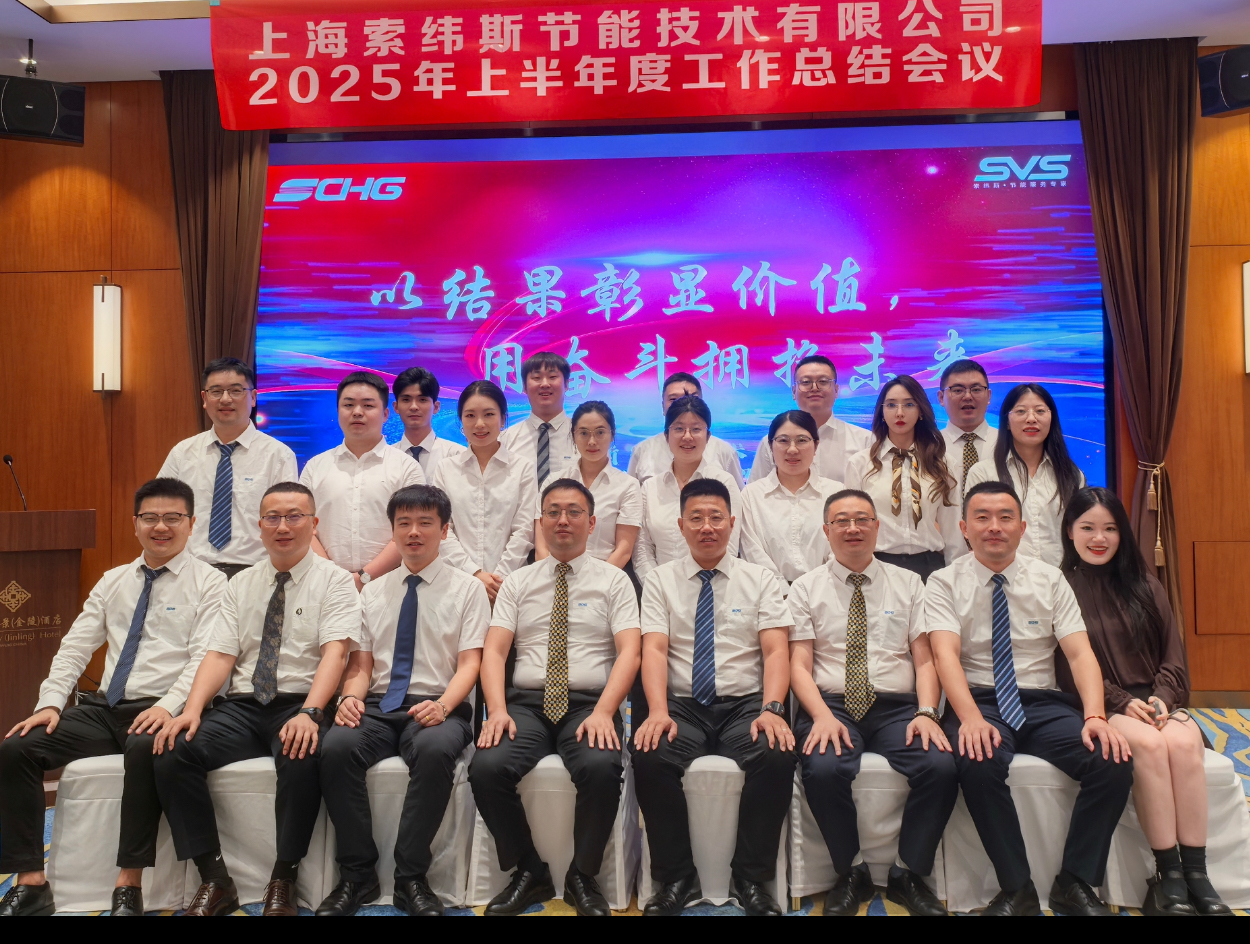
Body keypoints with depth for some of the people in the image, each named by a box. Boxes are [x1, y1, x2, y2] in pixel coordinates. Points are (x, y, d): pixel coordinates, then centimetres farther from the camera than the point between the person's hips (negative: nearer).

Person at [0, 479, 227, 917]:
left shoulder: (208, 583, 0)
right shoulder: (112, 581, 17)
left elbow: (206, 657, -10)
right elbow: (75, 647, 11)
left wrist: (169, 706, -24)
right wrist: (50, 703, -4)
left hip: (160, 712, -6)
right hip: (104, 707, 6)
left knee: (144, 749, -37)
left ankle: (129, 888, -26)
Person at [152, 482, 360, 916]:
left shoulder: (334, 581, 1)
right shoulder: (241, 585, 15)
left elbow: (335, 650, -12)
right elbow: (220, 654, 7)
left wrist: (309, 713, -28)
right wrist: (192, 709, -11)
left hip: (300, 706, -4)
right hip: (242, 706, 5)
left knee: (302, 760, -36)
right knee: (172, 754, -20)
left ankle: (283, 882, -14)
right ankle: (214, 881, -8)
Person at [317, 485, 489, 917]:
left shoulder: (467, 589, 7)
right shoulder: (373, 592, 18)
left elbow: (470, 663, -1)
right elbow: (361, 662, 14)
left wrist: (444, 705, -20)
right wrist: (351, 696, -9)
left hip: (435, 707, -3)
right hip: (378, 705, 3)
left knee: (436, 749, -37)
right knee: (336, 746, -29)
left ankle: (411, 878, -21)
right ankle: (357, 875, -14)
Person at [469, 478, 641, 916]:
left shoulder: (614, 580, 8)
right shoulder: (517, 582, 14)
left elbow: (629, 652, -2)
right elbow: (493, 651, 5)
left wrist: (603, 713, -18)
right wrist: (497, 710, -13)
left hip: (589, 704, -2)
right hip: (525, 702, 2)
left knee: (602, 768, -33)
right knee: (487, 767, -26)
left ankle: (583, 878, -6)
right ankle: (529, 874, -1)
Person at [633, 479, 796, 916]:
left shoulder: (762, 580, 8)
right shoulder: (660, 580, 8)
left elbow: (776, 650, -2)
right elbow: (654, 650, -4)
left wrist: (771, 709, -20)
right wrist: (658, 712, -21)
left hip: (745, 706, 0)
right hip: (682, 706, 0)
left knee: (777, 758, -31)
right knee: (648, 757, -30)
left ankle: (751, 879, -9)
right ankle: (677, 878, -8)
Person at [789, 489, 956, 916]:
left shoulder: (908, 584, 14)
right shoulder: (806, 588, 9)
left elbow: (925, 660, 8)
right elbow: (799, 665, 1)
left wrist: (926, 712, -10)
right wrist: (822, 716, -16)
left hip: (898, 708, 2)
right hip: (830, 705, -1)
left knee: (942, 766, -28)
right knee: (823, 769, -33)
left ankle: (909, 875, -4)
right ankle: (851, 873, -5)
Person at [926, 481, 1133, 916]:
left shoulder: (1049, 579, 9)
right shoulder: (945, 583, 1)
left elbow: (1080, 652, 0)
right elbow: (946, 654, -13)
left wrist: (1095, 716, -19)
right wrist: (971, 718, -30)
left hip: (1044, 703, 3)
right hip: (979, 702, -3)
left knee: (1115, 760, -24)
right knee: (978, 763, -35)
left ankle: (1075, 884, -6)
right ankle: (1016, 889, -15)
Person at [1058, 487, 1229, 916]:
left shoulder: (1144, 585, 14)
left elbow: (1173, 654, 11)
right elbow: (1069, 669, -4)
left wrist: (1162, 697, -8)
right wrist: (1122, 703, -14)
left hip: (1156, 700, 4)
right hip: (1100, 706, -3)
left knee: (1185, 741, -28)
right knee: (1149, 743, -32)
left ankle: (1196, 875, -24)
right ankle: (1168, 876, -24)